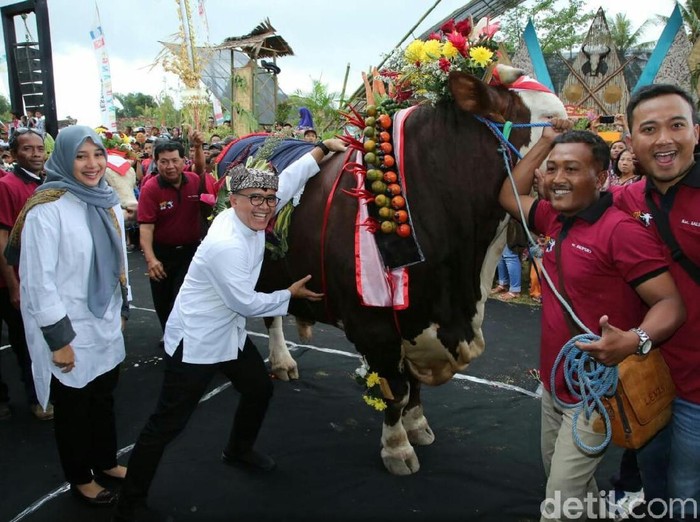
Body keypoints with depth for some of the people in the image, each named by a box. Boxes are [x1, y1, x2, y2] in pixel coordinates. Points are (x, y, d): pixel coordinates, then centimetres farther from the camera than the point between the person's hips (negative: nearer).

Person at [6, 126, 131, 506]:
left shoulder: (109, 202, 2)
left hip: (106, 325, 6)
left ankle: (106, 462, 42)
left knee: (104, 395, 21)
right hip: (70, 330, -6)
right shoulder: (47, 209, -19)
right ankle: (80, 478, 33)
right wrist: (58, 339, -18)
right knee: (74, 404, 13)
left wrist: (123, 309, 15)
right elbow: (38, 280, -19)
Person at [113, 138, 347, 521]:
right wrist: (291, 294, -7)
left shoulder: (251, 218, -5)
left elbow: (289, 178, 6)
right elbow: (246, 303, -22)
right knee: (168, 424, -1)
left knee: (259, 390, 23)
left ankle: (239, 450, 49)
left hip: (229, 333, 9)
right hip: (195, 342, -9)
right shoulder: (225, 244, -30)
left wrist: (324, 147, 7)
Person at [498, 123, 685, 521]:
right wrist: (545, 142, 11)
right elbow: (510, 196, 18)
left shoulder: (621, 230, -20)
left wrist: (635, 340, -42)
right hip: (555, 385, 8)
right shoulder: (556, 219, 3)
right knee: (574, 486, 26)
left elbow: (672, 303, -22)